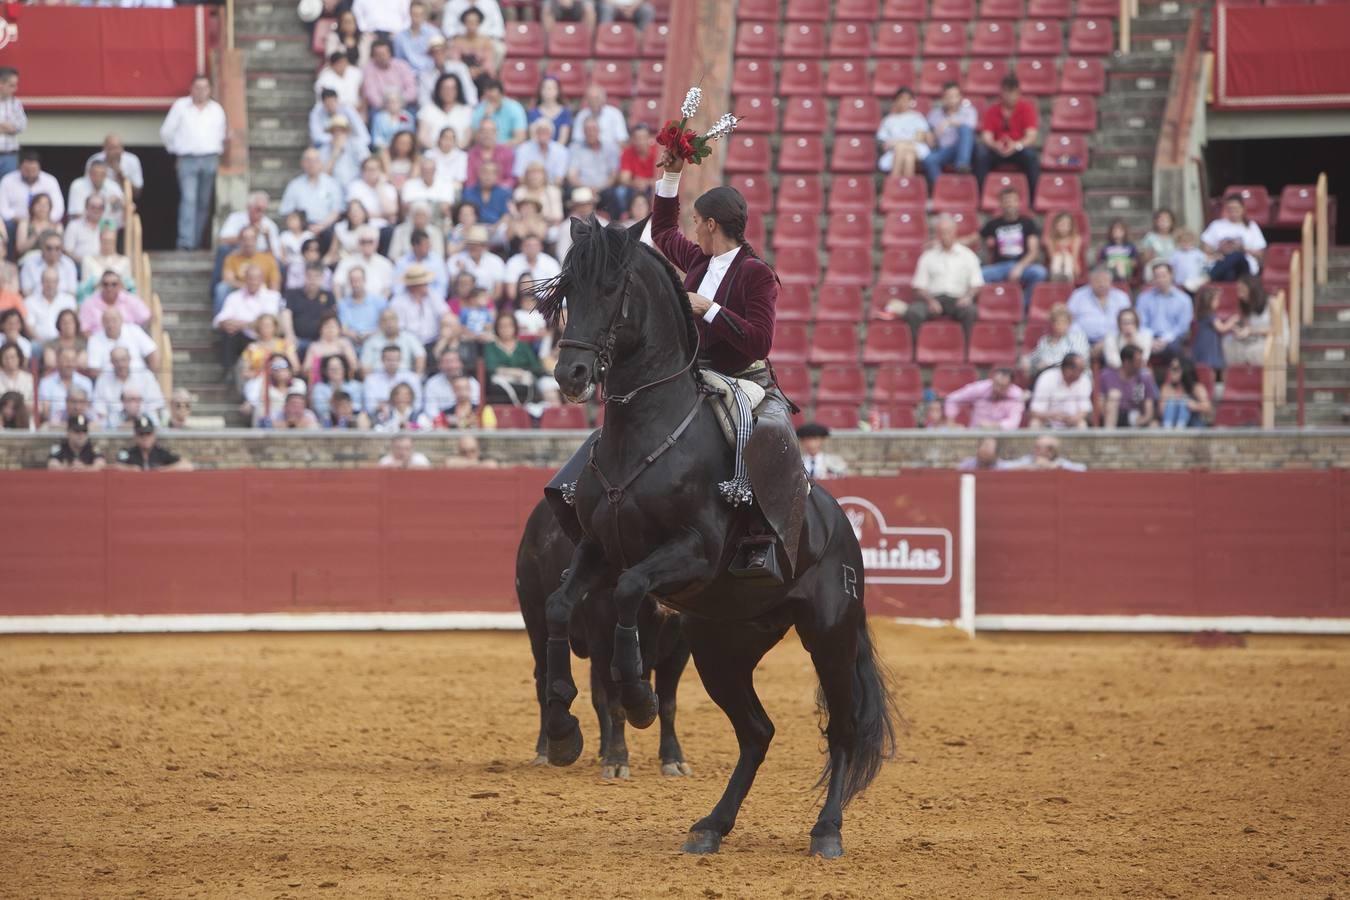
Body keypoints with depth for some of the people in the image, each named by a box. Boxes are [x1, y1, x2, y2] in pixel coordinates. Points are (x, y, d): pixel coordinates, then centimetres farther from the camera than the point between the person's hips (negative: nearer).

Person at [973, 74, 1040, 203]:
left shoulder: (1026, 107, -6)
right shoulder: (992, 110, -1)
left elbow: (1031, 136, -15)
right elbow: (986, 137, -10)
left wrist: (1017, 145, -37)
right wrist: (995, 146, -35)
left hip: (1019, 149, -1)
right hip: (997, 151, 1)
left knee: (1031, 155, -35)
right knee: (981, 153, -30)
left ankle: (1035, 200, -32)